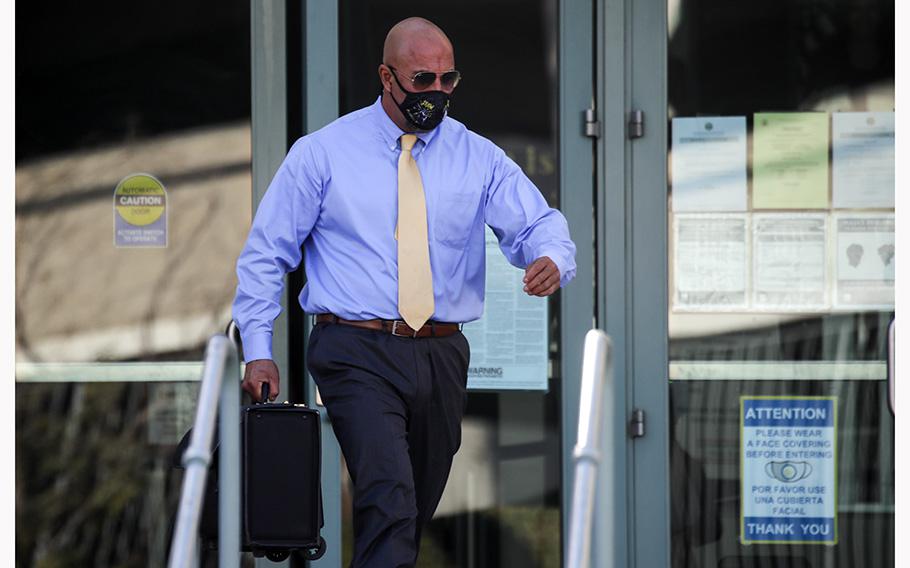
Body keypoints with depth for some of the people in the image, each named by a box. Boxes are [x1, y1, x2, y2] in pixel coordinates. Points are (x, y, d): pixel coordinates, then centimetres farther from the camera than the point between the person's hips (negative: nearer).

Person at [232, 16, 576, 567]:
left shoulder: (479, 158, 8)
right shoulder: (323, 153, 1)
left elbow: (540, 225, -2)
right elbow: (266, 253, 3)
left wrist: (551, 258, -28)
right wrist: (258, 350, -5)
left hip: (442, 356, 4)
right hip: (358, 354, -4)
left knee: (417, 514, 14)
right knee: (390, 501, -22)